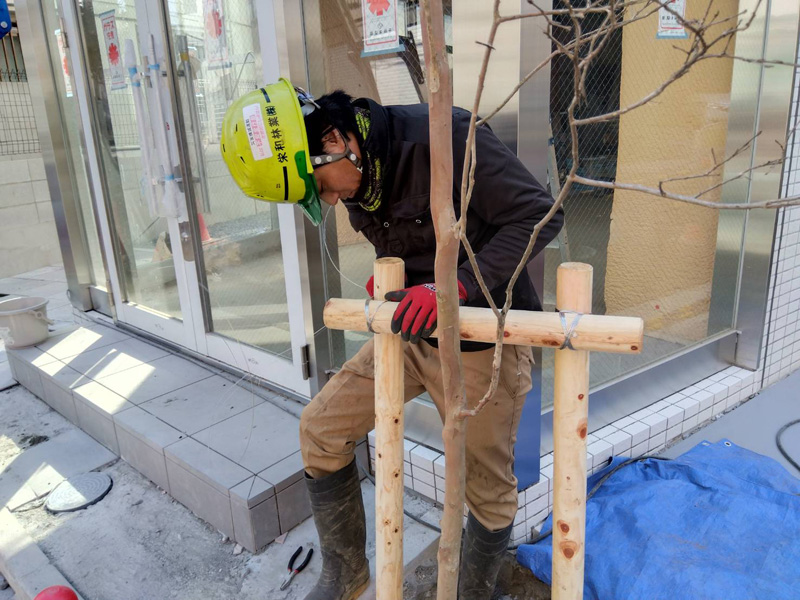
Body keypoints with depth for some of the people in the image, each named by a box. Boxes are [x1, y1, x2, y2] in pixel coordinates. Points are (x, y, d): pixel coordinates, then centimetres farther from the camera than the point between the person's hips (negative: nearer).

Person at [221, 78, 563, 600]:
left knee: (489, 489, 9)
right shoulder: (356, 174, -1)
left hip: (482, 342, -6)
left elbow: (539, 214, -24)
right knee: (322, 429, 6)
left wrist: (455, 287, -32)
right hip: (411, 331, 7)